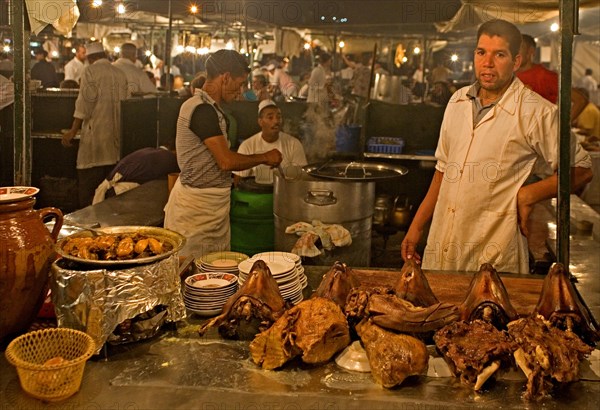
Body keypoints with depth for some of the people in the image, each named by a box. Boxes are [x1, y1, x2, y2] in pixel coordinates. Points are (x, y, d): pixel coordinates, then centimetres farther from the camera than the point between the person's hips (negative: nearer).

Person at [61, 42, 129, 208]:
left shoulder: (90, 71, -4)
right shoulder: (121, 74, 11)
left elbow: (85, 103, -10)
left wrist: (73, 131, -6)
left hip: (95, 133, -6)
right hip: (116, 136, 6)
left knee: (88, 186, -3)